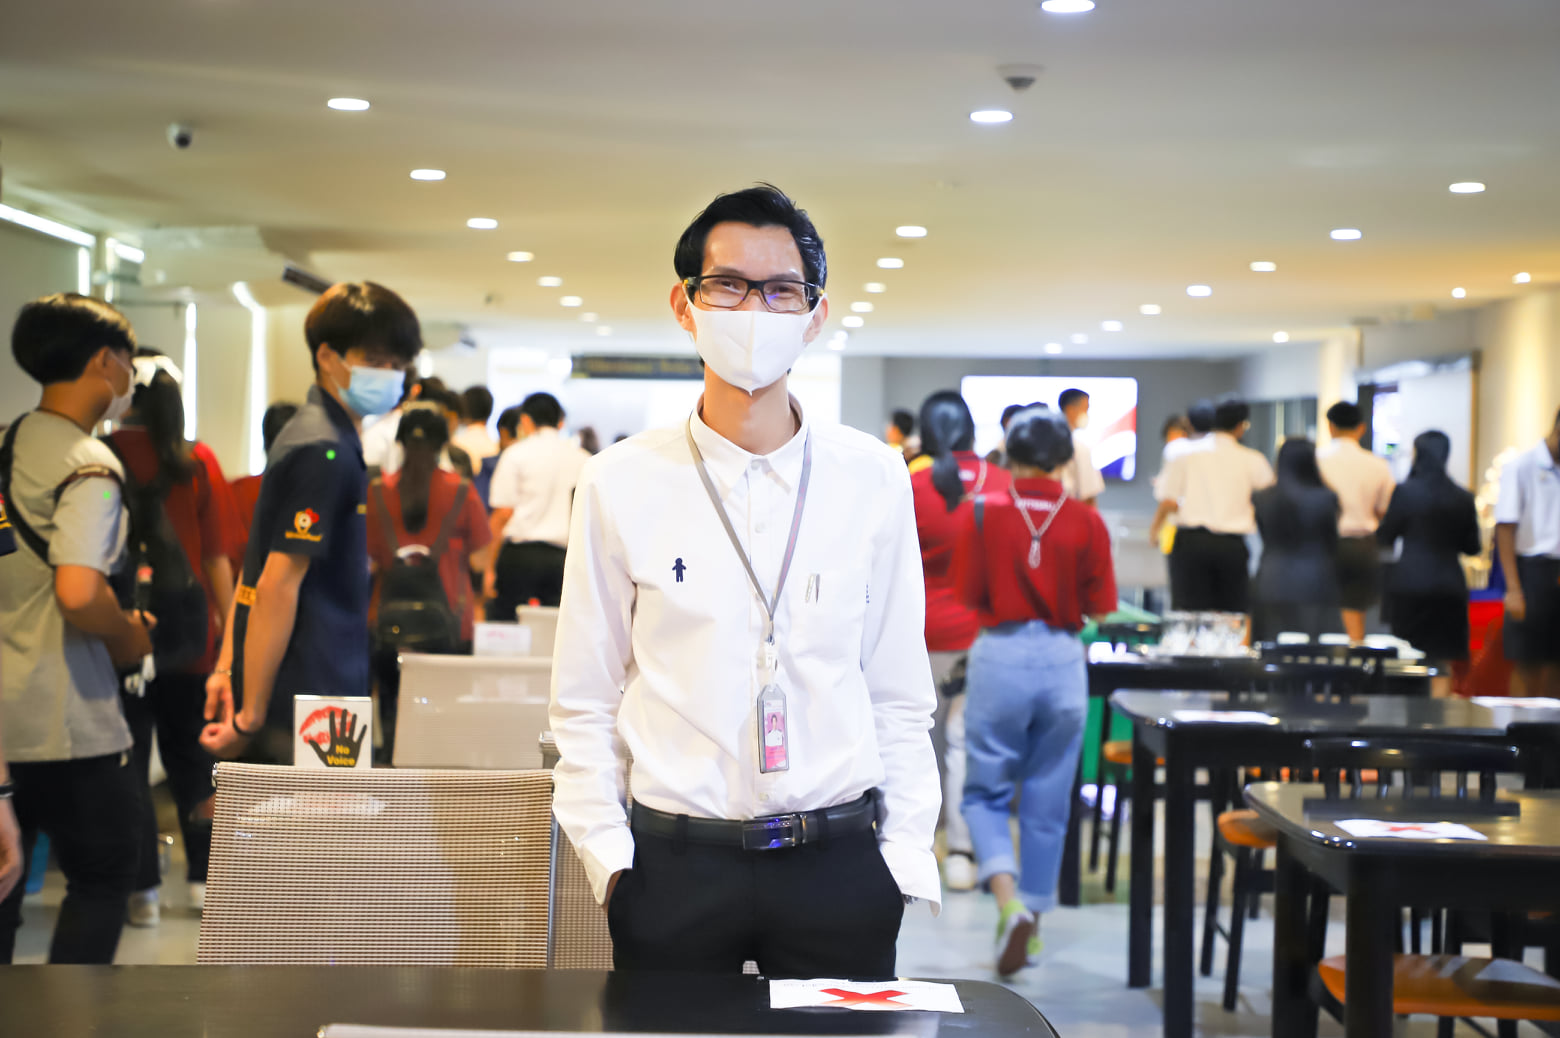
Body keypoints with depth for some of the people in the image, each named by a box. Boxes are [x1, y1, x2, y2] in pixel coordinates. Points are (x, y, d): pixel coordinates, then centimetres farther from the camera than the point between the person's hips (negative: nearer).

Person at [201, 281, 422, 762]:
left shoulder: (316, 437, 16)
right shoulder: (324, 451, -16)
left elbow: (257, 567, 19)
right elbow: (277, 586, -20)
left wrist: (227, 666, 17)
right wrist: (250, 716, -20)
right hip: (312, 705, -10)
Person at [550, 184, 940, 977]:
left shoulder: (873, 479, 2)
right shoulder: (621, 482, 0)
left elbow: (901, 695, 7)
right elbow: (584, 699, 4)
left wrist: (906, 852, 1)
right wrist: (608, 854, -2)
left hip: (839, 862, 1)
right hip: (674, 866, 0)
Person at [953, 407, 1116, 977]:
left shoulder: (984, 512, -7)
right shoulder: (1086, 522, -4)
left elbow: (967, 592, -3)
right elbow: (1102, 605, 1)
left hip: (1000, 655, -1)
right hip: (1062, 659, 2)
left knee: (986, 791, 9)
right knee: (1047, 801, 13)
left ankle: (1009, 901, -13)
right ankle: (1032, 922, 21)